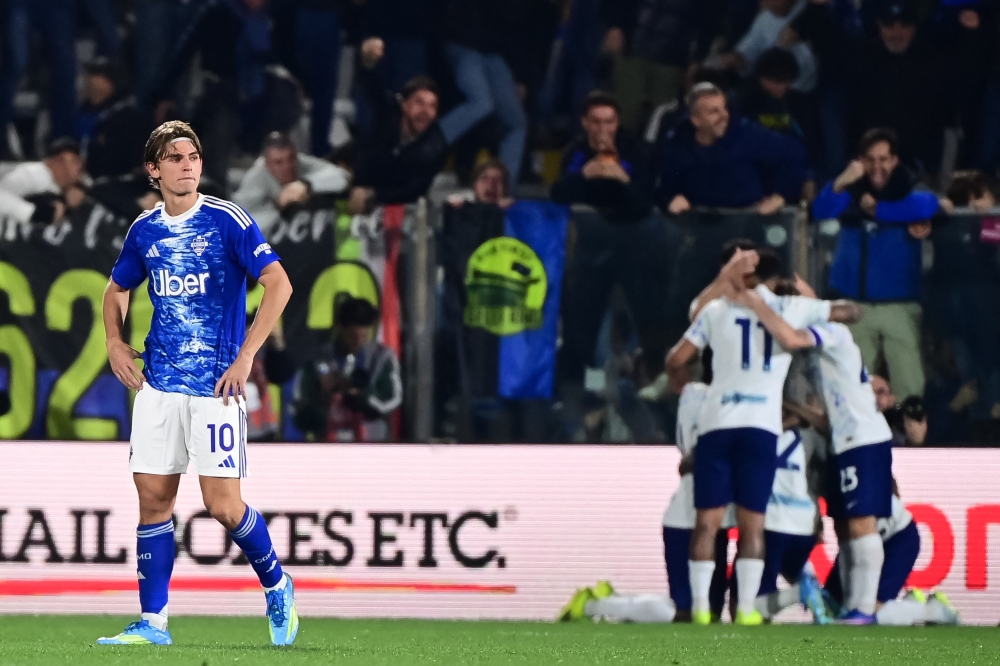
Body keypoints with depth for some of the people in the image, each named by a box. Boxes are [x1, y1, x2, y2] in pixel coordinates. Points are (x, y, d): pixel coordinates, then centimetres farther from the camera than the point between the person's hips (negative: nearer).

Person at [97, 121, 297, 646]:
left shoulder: (228, 221, -7)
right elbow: (116, 290, 26)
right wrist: (115, 343, 9)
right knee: (154, 499, 1)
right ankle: (153, 622, 7)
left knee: (223, 505, -8)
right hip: (157, 382, 5)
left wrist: (245, 357, -17)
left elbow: (278, 284, -13)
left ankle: (277, 588, 17)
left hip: (216, 384, -5)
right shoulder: (144, 230, 9)